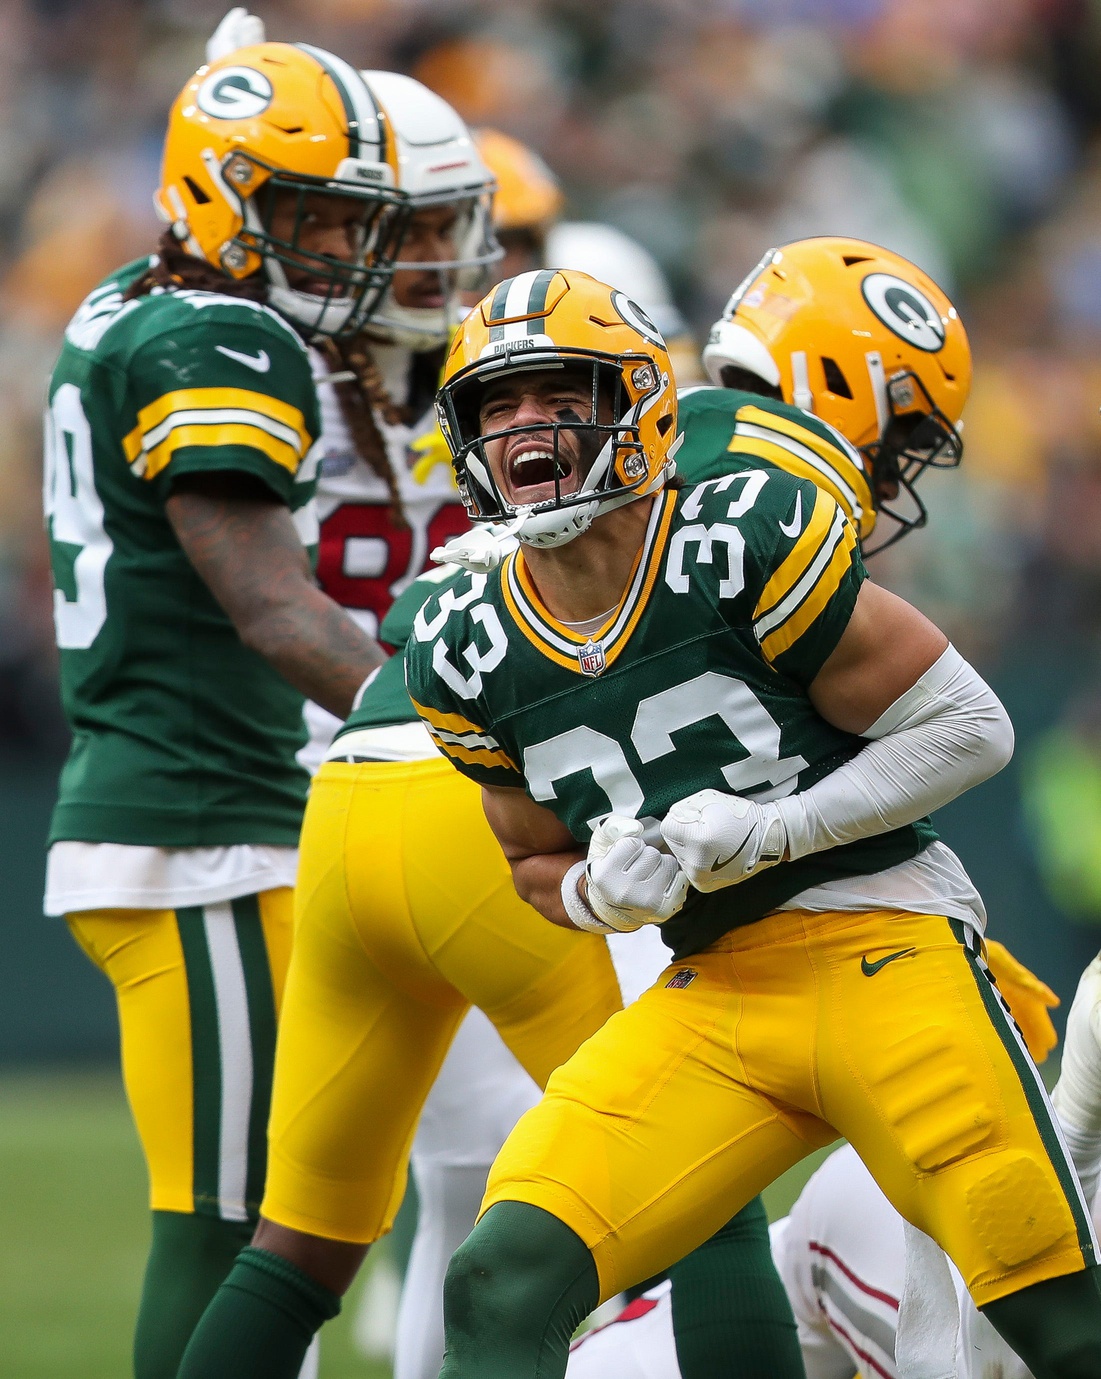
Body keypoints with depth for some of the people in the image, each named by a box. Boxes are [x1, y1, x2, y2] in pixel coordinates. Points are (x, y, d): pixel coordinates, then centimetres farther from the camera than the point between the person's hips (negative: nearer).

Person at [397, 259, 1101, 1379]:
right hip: (713, 1002, 4)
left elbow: (969, 728, -8)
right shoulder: (469, 653, 3)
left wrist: (769, 831, -17)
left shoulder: (745, 543, -13)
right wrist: (604, 893, -5)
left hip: (887, 950, -4)